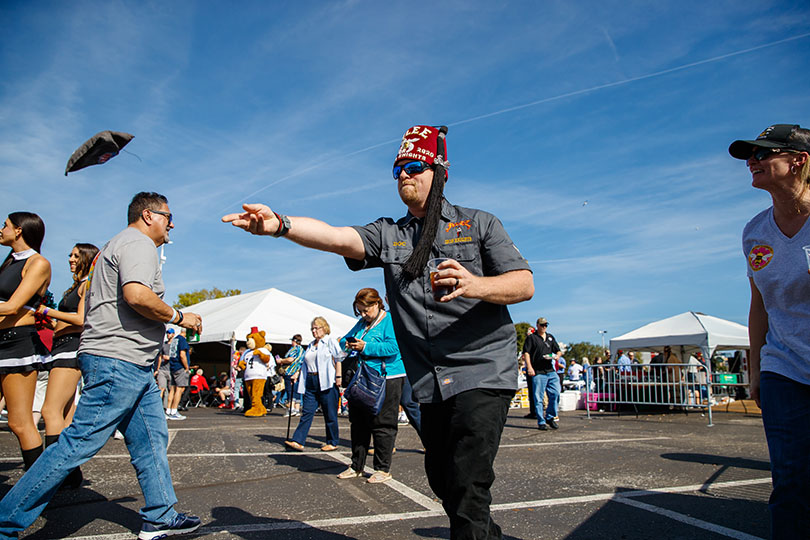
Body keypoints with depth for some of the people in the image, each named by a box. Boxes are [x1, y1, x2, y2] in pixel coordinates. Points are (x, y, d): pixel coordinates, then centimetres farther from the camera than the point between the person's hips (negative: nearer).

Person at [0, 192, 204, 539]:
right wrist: (178, 317, -14)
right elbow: (137, 295, -26)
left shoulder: (117, 245, 25)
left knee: (152, 440, 10)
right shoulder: (139, 243, -9)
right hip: (117, 361, -11)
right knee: (78, 444, -6)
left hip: (134, 367, 11)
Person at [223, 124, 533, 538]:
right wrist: (281, 224, -25)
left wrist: (473, 285, -24)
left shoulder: (479, 223, 3)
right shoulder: (388, 234, 12)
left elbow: (524, 284, -4)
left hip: (482, 374, -4)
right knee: (442, 482, 16)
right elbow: (338, 238, -7)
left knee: (467, 490, -11)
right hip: (430, 386, 5)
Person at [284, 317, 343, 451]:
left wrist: (338, 376, -14)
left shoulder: (330, 341, 0)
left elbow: (338, 359, -6)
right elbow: (305, 363, 26)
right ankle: (298, 441, -2)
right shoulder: (311, 345, 21)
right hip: (310, 383, 6)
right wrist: (297, 374, 12)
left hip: (326, 383, -6)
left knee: (330, 414, 1)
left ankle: (333, 443, 12)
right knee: (307, 412, 1)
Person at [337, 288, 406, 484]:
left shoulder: (391, 320, -9)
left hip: (387, 378, -8)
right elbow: (345, 339, 20)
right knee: (359, 421, 12)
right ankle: (357, 466, 24)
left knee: (382, 424, -2)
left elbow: (393, 348, -21)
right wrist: (348, 343, -4)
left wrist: (365, 347, -22)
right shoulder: (362, 323, 16)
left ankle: (383, 469, 10)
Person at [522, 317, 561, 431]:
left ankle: (550, 417, 17)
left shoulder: (550, 337, 20)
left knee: (556, 393, -1)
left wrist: (557, 355, 1)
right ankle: (541, 422, 4)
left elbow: (558, 350, 25)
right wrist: (529, 367, -14)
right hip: (538, 372, -5)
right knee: (538, 398, -3)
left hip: (551, 371, 5)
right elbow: (526, 353, -4)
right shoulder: (531, 338, 4)